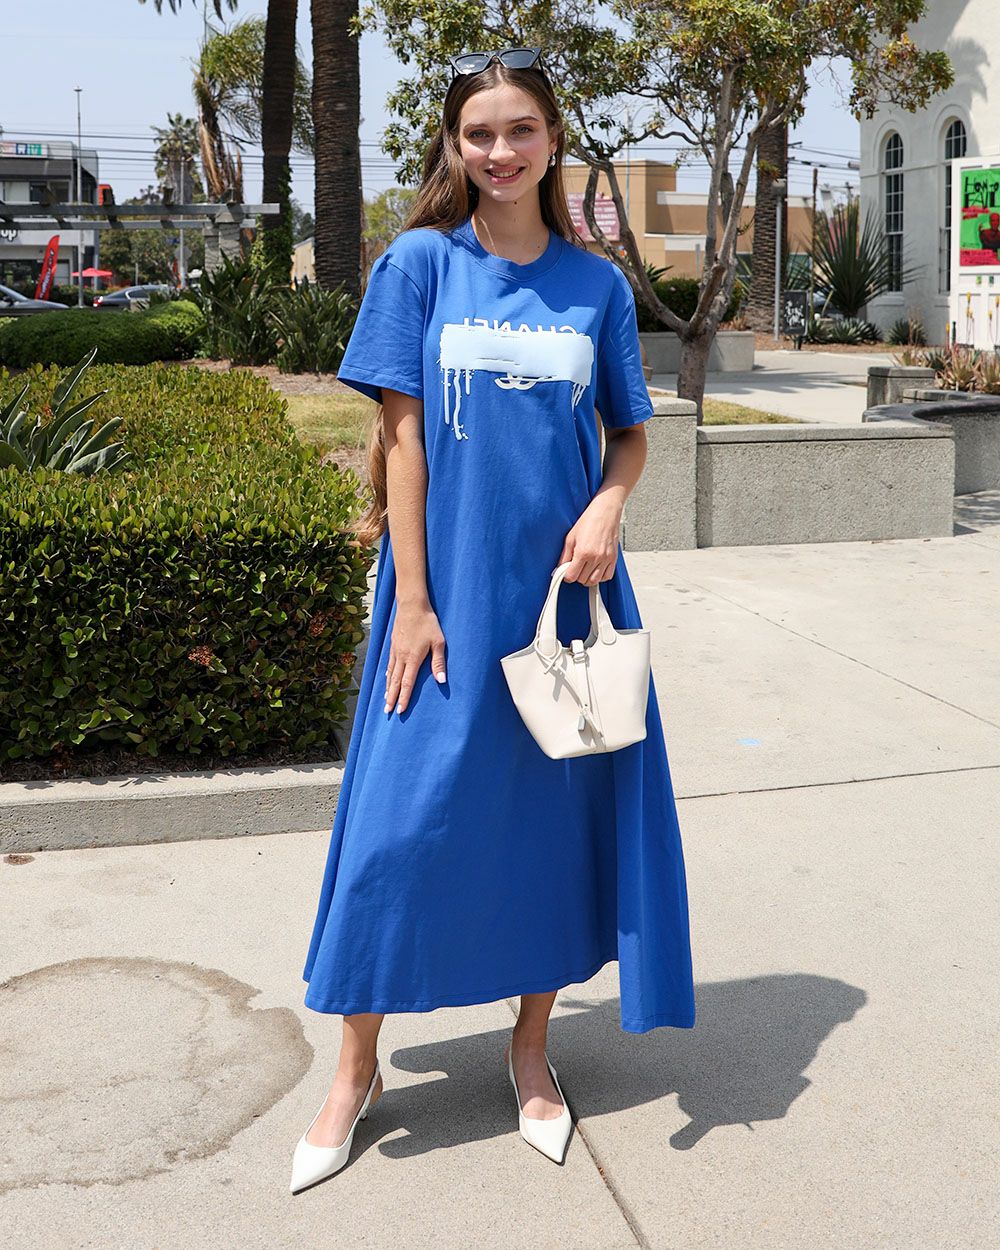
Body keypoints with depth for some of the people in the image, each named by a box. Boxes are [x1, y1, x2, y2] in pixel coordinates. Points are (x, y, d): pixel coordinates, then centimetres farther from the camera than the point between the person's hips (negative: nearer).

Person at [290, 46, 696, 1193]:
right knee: (403, 818, 0)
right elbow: (403, 434, -4)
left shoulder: (596, 285, 5)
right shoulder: (420, 264, -1)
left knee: (558, 811, 8)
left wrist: (607, 506, -10)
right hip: (450, 589, -2)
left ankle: (531, 1047, 29)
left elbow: (630, 432, 12)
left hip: (566, 585, 3)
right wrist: (411, 600, -9)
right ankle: (355, 1068, 18)